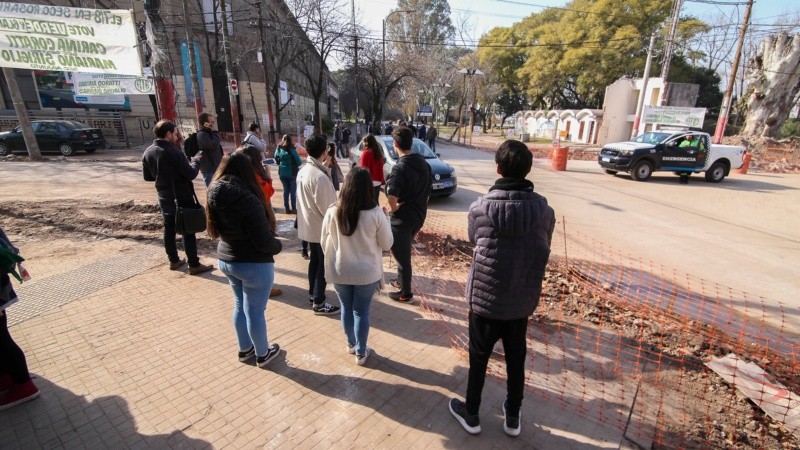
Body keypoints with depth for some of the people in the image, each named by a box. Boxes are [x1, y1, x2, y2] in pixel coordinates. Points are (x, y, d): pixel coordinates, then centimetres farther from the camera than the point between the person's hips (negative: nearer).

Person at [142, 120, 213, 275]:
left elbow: (147, 177, 10)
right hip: (183, 198, -7)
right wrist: (197, 160, -3)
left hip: (164, 198, 7)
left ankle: (174, 261, 29)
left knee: (169, 230, 16)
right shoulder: (174, 152, -22)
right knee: (188, 231, 0)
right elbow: (191, 174, -19)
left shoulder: (147, 153, 2)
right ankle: (194, 265, 6)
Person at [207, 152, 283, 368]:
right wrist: (278, 246, -5)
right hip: (254, 264, -8)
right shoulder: (247, 199, -27)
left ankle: (244, 349, 41)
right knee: (255, 311, 9)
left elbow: (216, 229, 12)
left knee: (240, 306, 23)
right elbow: (263, 241, -23)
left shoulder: (215, 195, -2)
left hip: (225, 259, 8)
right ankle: (262, 354, 29)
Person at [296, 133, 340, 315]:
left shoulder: (303, 171, 3)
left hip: (309, 226, 9)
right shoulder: (320, 176, -26)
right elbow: (326, 208, -22)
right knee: (324, 265, 4)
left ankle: (313, 294, 35)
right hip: (322, 228, -9)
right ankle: (319, 303, 15)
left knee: (314, 261, 21)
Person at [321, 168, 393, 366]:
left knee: (346, 308, 22)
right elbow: (387, 244, -6)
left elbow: (324, 243, 1)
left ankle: (351, 344, 42)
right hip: (367, 273, -1)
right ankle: (361, 353, 29)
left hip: (339, 272, 2)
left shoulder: (332, 212, -13)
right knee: (362, 311, 14)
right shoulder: (376, 214, -18)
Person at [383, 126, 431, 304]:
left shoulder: (400, 168, -21)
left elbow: (392, 197, -36)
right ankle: (402, 281, 43)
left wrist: (391, 208, -17)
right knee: (404, 252, 27)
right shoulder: (424, 163, 4)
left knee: (402, 256, 8)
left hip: (402, 219, -8)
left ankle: (405, 294, 23)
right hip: (419, 216, 8)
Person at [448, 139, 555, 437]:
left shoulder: (480, 208, -18)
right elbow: (544, 250, 3)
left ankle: (471, 415, 37)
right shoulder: (544, 209, -10)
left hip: (485, 297, -2)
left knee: (479, 358, 17)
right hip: (523, 300, 3)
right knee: (516, 360, 21)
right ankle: (513, 418, 41)